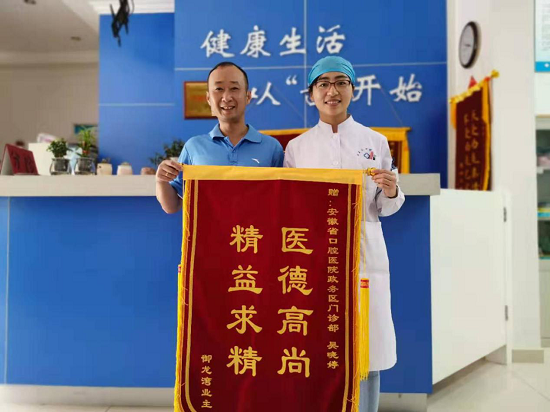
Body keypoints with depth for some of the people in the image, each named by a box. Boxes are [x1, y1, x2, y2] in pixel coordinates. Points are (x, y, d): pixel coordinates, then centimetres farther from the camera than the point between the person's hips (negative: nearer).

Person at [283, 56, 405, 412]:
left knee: (364, 348, 5)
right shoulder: (297, 147, 6)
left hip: (363, 254, 0)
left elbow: (384, 208, 7)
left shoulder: (376, 142, 6)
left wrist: (391, 191, -13)